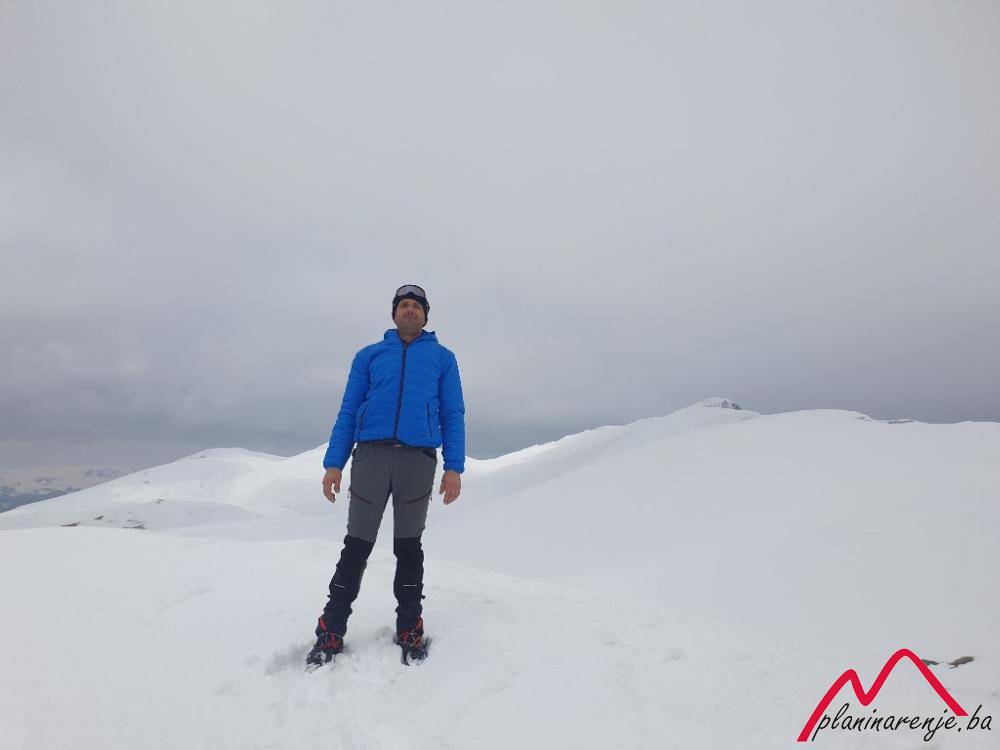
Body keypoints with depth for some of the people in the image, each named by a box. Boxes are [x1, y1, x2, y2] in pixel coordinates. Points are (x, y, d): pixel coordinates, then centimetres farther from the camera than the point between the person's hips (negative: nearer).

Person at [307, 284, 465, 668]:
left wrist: (454, 467, -2)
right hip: (371, 454, 1)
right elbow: (348, 411, 13)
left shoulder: (442, 357, 15)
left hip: (418, 459, 0)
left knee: (408, 546, 7)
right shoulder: (369, 355, 17)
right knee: (357, 544, 2)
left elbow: (453, 415, 9)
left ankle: (409, 629, 15)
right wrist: (333, 463, 3)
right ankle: (331, 631, 9)